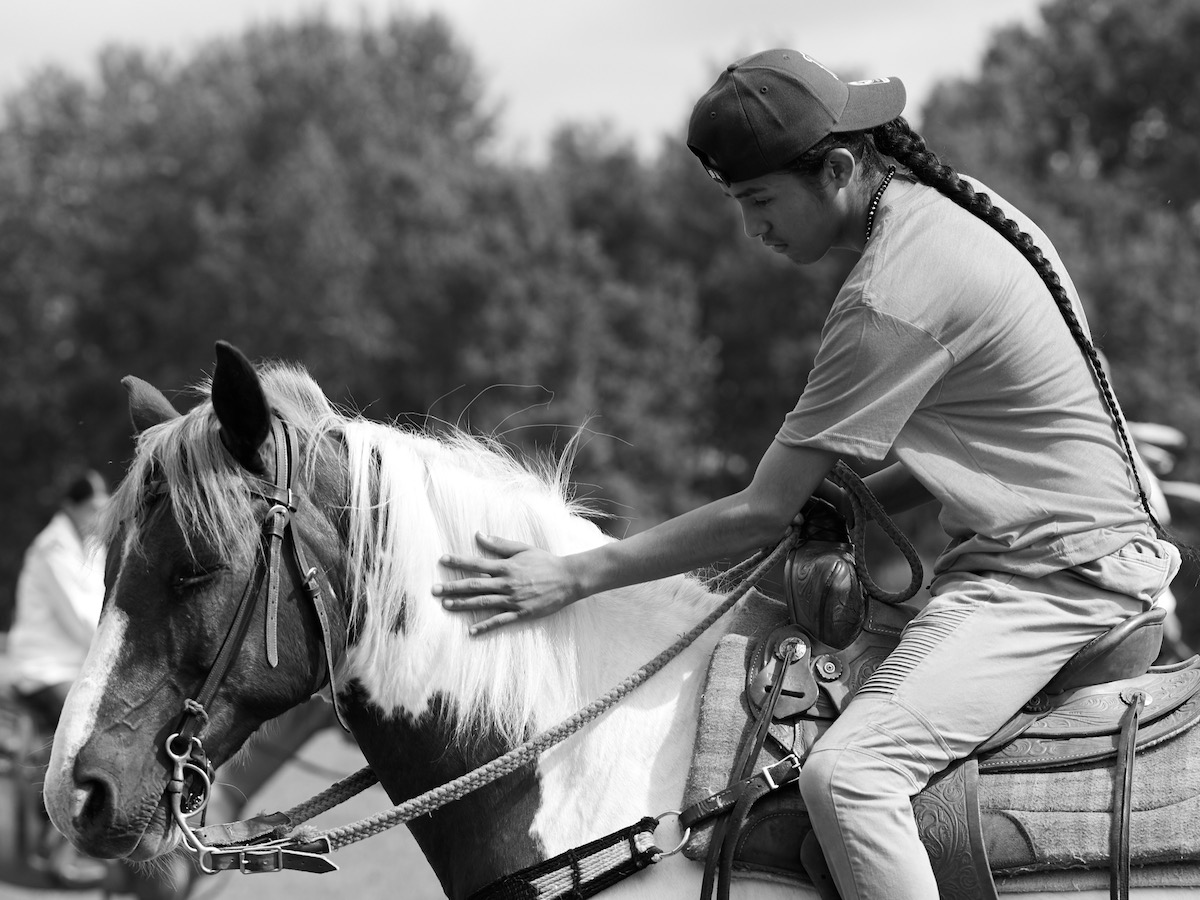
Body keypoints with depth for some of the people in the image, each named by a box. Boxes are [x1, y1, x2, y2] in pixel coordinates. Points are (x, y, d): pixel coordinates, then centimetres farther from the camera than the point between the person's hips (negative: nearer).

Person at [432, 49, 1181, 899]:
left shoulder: (891, 300, -23)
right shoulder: (953, 203, 6)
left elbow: (762, 515, -18)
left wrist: (573, 577, -12)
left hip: (1056, 575, -11)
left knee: (847, 774, -25)